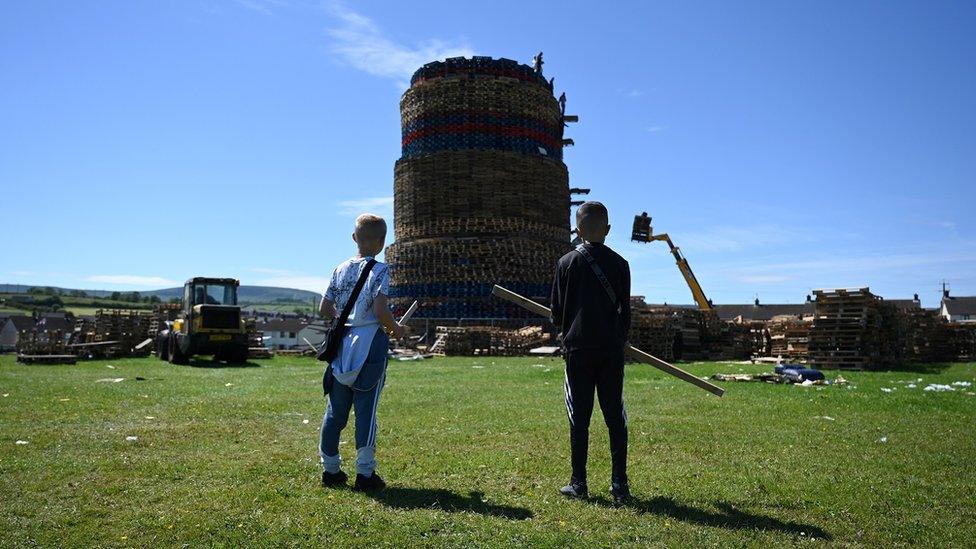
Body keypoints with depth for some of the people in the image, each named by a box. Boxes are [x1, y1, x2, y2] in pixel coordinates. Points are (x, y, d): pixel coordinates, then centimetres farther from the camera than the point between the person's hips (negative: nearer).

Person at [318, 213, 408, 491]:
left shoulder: (340, 269, 8)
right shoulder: (379, 270, -9)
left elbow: (325, 309, 8)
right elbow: (380, 309, -20)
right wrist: (395, 330, -3)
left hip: (341, 344, 6)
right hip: (370, 345, -5)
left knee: (335, 410, 11)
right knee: (366, 410, -1)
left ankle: (330, 469, 20)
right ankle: (365, 473, 4)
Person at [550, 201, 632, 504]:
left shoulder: (566, 262, -1)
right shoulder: (619, 263, 2)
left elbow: (557, 311, 2)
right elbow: (625, 310, 7)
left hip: (578, 346, -1)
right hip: (611, 349, 1)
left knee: (579, 416, 5)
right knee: (615, 416, 7)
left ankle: (578, 482, 10)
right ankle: (619, 483, 10)